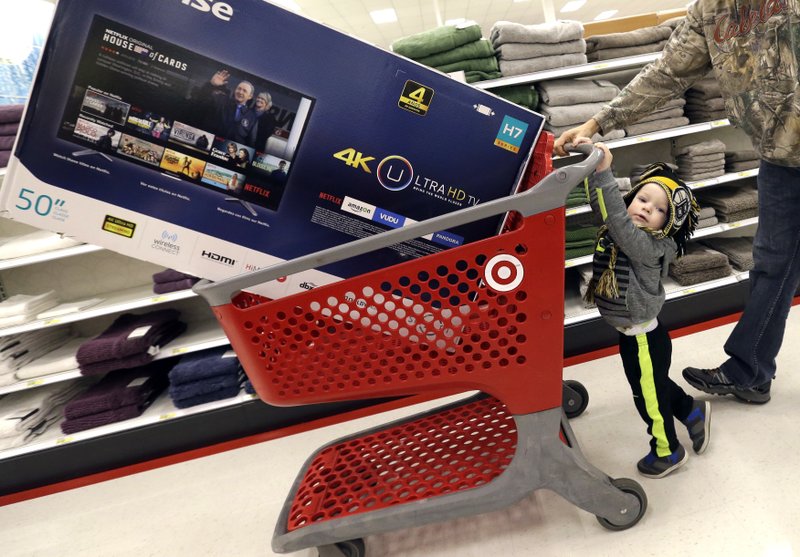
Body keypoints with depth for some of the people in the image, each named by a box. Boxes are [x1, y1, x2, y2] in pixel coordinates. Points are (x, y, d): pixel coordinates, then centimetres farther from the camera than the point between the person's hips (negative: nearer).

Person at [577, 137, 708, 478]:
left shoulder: (651, 246, -28)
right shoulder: (621, 229, -6)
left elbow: (618, 219, -42)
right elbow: (602, 204, -5)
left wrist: (604, 174, -47)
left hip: (643, 337, -8)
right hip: (631, 332, 8)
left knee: (649, 396, 14)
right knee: (655, 385, 29)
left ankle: (667, 451, 39)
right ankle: (693, 412, 54)